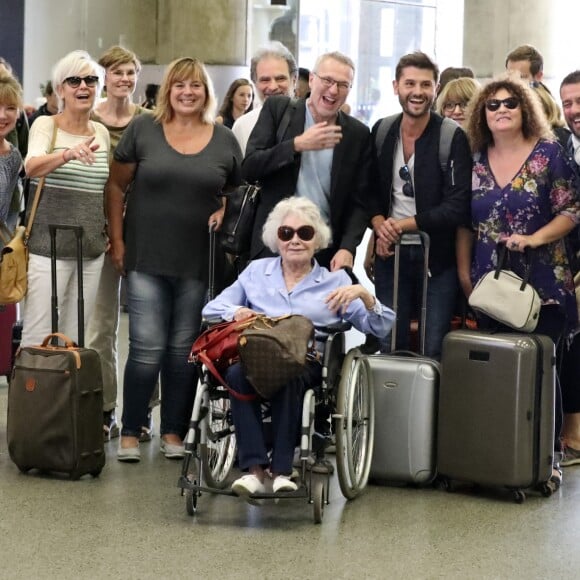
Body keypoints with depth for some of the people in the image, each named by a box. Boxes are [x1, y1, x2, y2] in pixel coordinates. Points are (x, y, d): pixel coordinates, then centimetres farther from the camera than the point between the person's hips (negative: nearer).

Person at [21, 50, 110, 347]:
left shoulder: (102, 132, 11)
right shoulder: (45, 125, -4)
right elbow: (31, 167, -24)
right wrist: (68, 153, -42)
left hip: (91, 251, 5)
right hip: (49, 247, -5)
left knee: (75, 341, 8)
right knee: (38, 338, -6)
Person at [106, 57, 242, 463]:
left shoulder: (225, 140, 5)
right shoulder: (142, 129, 0)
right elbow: (116, 186, 5)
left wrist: (225, 211, -6)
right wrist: (117, 241, 1)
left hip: (198, 262, 2)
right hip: (146, 258, -2)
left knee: (183, 349, 8)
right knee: (147, 349, -5)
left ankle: (174, 432, 19)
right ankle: (131, 433, 9)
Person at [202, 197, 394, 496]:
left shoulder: (335, 281, 19)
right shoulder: (256, 271, 24)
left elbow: (380, 327, 12)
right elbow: (211, 309, 18)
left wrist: (363, 294, -7)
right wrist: (236, 312, -3)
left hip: (308, 362, -1)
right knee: (236, 373, -34)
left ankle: (281, 469, -33)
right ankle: (254, 468, -35)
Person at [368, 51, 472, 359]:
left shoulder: (453, 138, -9)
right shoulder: (381, 132, 4)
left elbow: (457, 206, -14)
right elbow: (369, 189, 13)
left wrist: (403, 224, -16)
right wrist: (379, 224, -7)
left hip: (438, 256, -4)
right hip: (390, 253, 4)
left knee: (434, 351, -1)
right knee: (390, 347, 9)